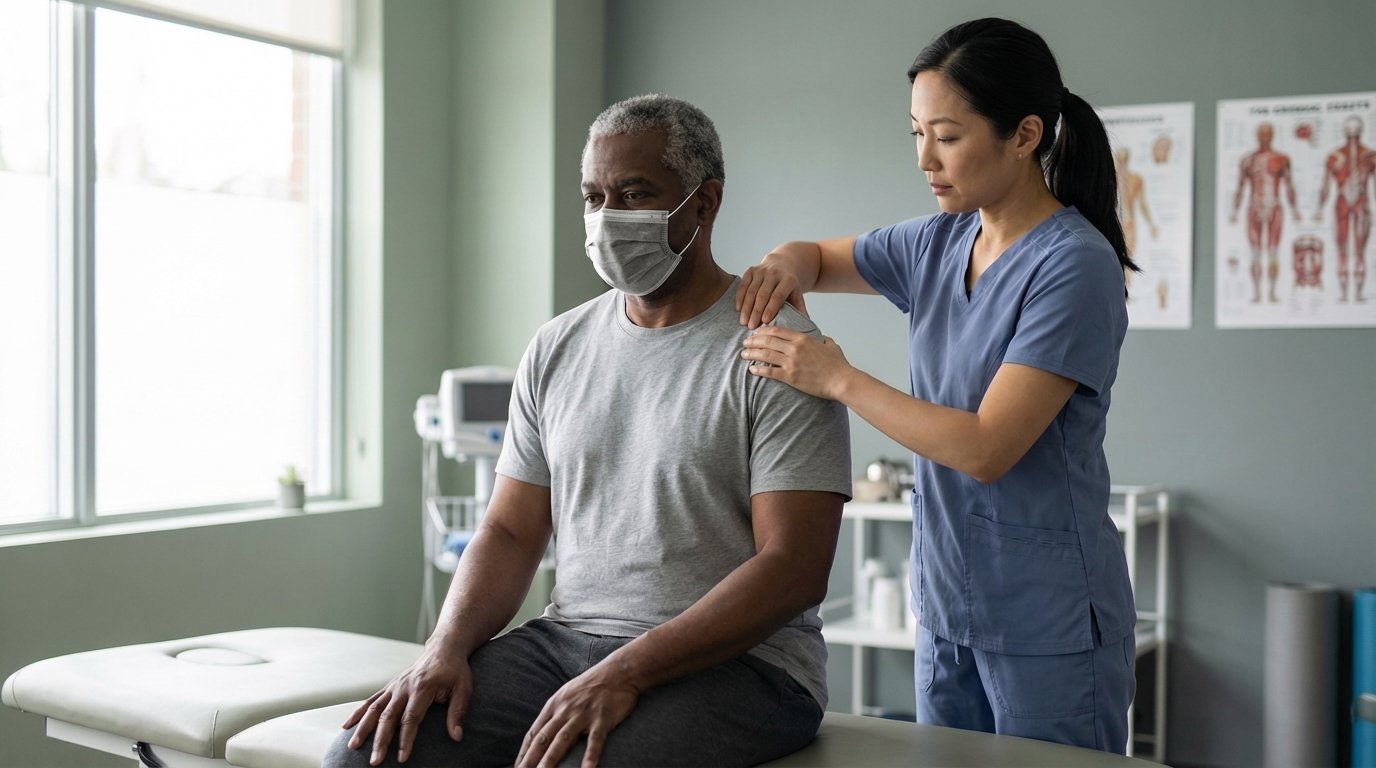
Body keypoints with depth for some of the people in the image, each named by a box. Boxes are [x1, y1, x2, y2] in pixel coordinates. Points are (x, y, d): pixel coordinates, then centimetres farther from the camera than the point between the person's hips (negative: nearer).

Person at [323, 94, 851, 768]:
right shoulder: (557, 348, 11)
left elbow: (794, 567, -15)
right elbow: (510, 531, 13)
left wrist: (624, 674, -22)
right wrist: (446, 648, -7)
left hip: (734, 660, -5)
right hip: (565, 637, 5)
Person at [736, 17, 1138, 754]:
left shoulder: (1075, 265, -17)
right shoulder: (938, 243, 4)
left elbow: (986, 449, -22)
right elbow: (817, 257, 20)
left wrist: (838, 379, -19)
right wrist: (786, 265, -4)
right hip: (945, 607, 7)